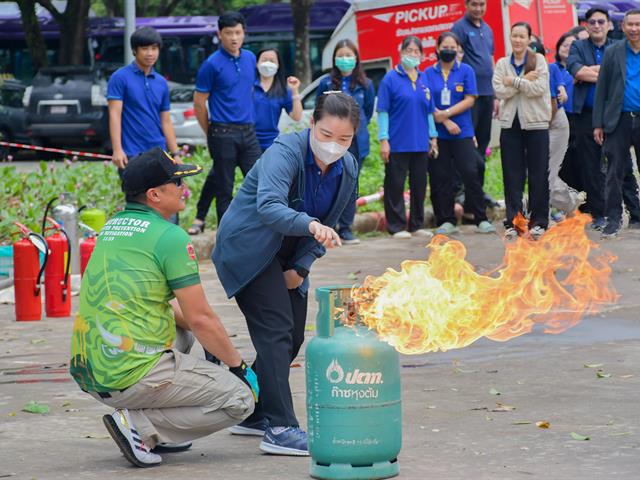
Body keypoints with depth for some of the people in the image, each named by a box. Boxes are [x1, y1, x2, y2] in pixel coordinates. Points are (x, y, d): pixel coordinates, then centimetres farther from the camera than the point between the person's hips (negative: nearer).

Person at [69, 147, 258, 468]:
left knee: (182, 328, 33)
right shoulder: (170, 237, -10)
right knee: (240, 400, 3)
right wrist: (239, 366, 4)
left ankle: (159, 434, 19)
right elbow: (201, 318, -9)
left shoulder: (111, 228, 14)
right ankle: (139, 425, -8)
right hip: (132, 375, -8)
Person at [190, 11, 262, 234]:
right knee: (224, 189, 1)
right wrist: (211, 133, 3)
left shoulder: (250, 58, 9)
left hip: (248, 131, 5)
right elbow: (199, 102, -3)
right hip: (223, 134, -5)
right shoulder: (212, 64, -8)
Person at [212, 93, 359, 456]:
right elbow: (268, 206, -42)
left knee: (292, 337, 11)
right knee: (276, 330, -18)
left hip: (286, 256, 8)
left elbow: (329, 225, 6)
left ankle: (253, 413, 26)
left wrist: (301, 267, -5)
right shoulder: (285, 153, -26)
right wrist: (311, 225, -58)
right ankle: (279, 428, -22)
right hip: (248, 247, -8)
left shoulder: (348, 169, -3)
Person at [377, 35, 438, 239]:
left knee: (419, 185, 10)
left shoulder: (423, 79, 11)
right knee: (395, 186, -1)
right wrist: (383, 140, -11)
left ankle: (417, 225, 19)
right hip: (397, 144, -5)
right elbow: (383, 111, -6)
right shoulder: (391, 79, -4)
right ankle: (397, 227, 5)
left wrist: (433, 137, 14)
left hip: (420, 144, 5)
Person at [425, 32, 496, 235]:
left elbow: (469, 100, -2)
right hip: (437, 134, 1)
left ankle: (481, 220, -3)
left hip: (462, 132, -1)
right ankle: (446, 221, 9)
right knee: (441, 177, 2)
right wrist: (445, 121, -11)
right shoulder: (429, 73, 6)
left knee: (471, 173, -8)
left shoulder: (466, 71, 4)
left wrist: (446, 113, -11)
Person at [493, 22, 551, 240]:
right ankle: (513, 222, 7)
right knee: (512, 175, 2)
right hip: (510, 123, 2)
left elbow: (539, 88, -13)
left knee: (538, 175, 0)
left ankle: (538, 221, 8)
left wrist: (514, 81, -12)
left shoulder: (538, 60, 1)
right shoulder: (502, 63, 8)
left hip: (535, 123, -2)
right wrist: (524, 81, -13)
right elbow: (499, 91, -6)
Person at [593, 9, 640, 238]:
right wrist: (598, 123, -1)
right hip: (619, 121, 0)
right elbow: (601, 89, 5)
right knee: (614, 172, -1)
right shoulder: (612, 53, 6)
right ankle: (613, 218, 3)